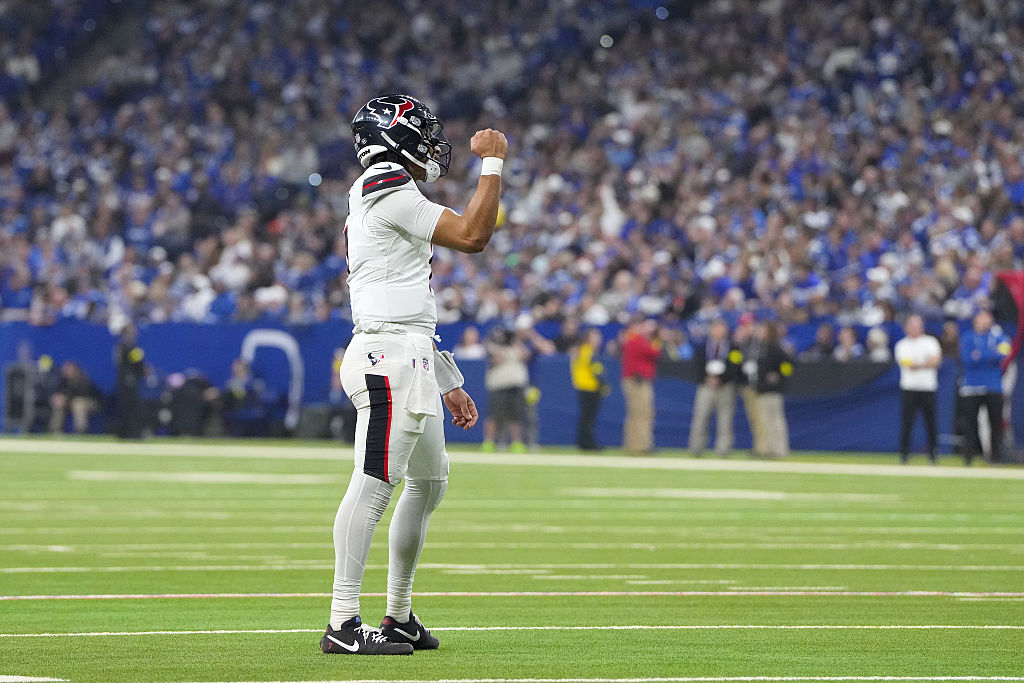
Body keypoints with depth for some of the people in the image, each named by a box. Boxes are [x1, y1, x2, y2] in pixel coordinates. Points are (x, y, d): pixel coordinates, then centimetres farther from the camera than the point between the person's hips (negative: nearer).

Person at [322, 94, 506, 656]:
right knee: (375, 483, -15)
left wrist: (448, 384, 25)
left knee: (429, 483, 18)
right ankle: (343, 624, -20)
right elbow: (472, 235, -17)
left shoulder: (380, 197, 23)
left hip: (411, 360, 11)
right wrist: (491, 163, -5)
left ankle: (399, 616, 24)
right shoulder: (392, 195, -8)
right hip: (389, 356, -11)